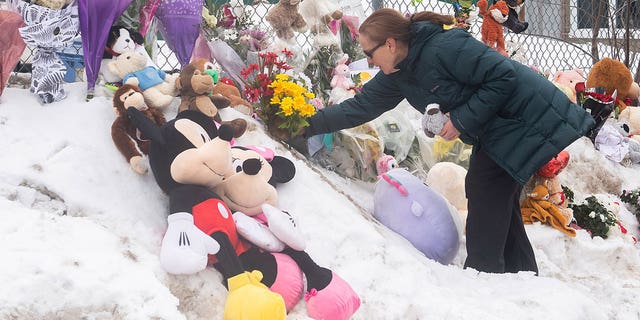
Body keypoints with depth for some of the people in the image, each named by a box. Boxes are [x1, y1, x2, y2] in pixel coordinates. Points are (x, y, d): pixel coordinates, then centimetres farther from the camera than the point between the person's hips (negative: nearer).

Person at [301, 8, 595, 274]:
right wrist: (311, 125, 4)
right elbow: (361, 106, 8)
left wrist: (463, 119, -26)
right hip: (493, 129, 10)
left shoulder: (443, 48, -28)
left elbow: (503, 76, -27)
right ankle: (520, 273, 21)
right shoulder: (397, 75, 1)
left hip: (525, 118, -10)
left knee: (486, 194, -10)